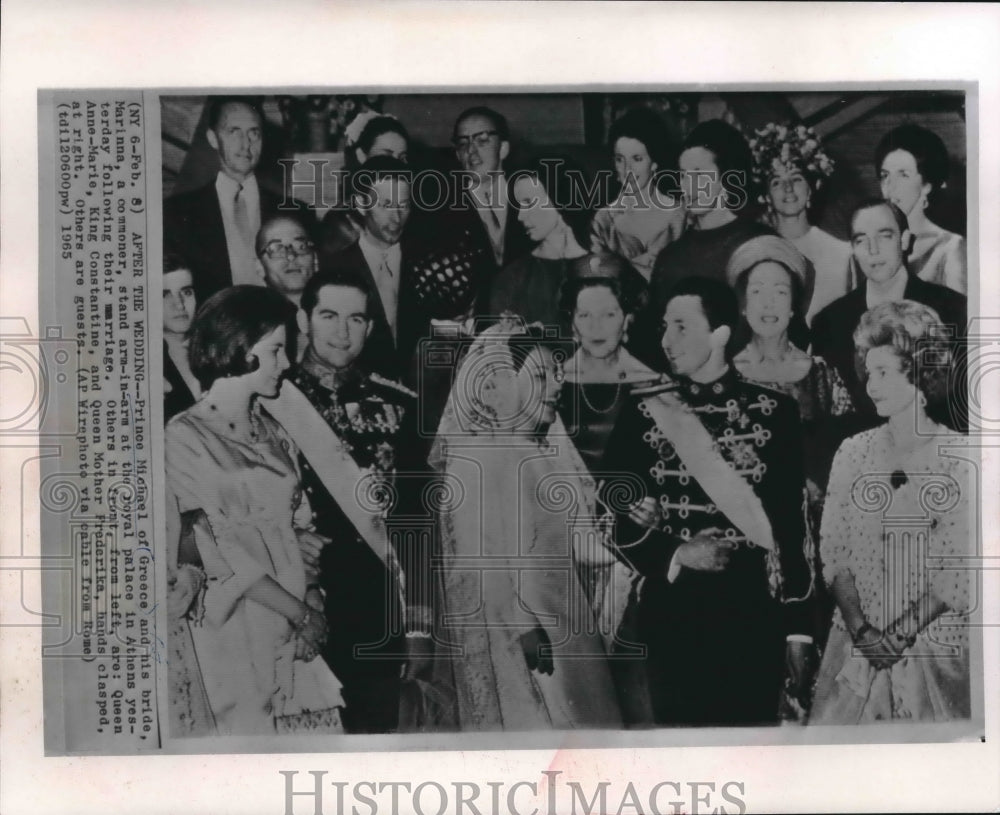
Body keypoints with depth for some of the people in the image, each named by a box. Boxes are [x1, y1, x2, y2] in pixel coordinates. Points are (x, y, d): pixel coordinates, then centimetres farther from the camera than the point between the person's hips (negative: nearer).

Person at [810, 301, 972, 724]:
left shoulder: (960, 460, -8)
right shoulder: (853, 452, 3)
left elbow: (959, 575, -10)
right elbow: (834, 553, 0)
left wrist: (902, 634, -15)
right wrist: (861, 629, -11)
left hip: (933, 645, -3)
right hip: (855, 641, 3)